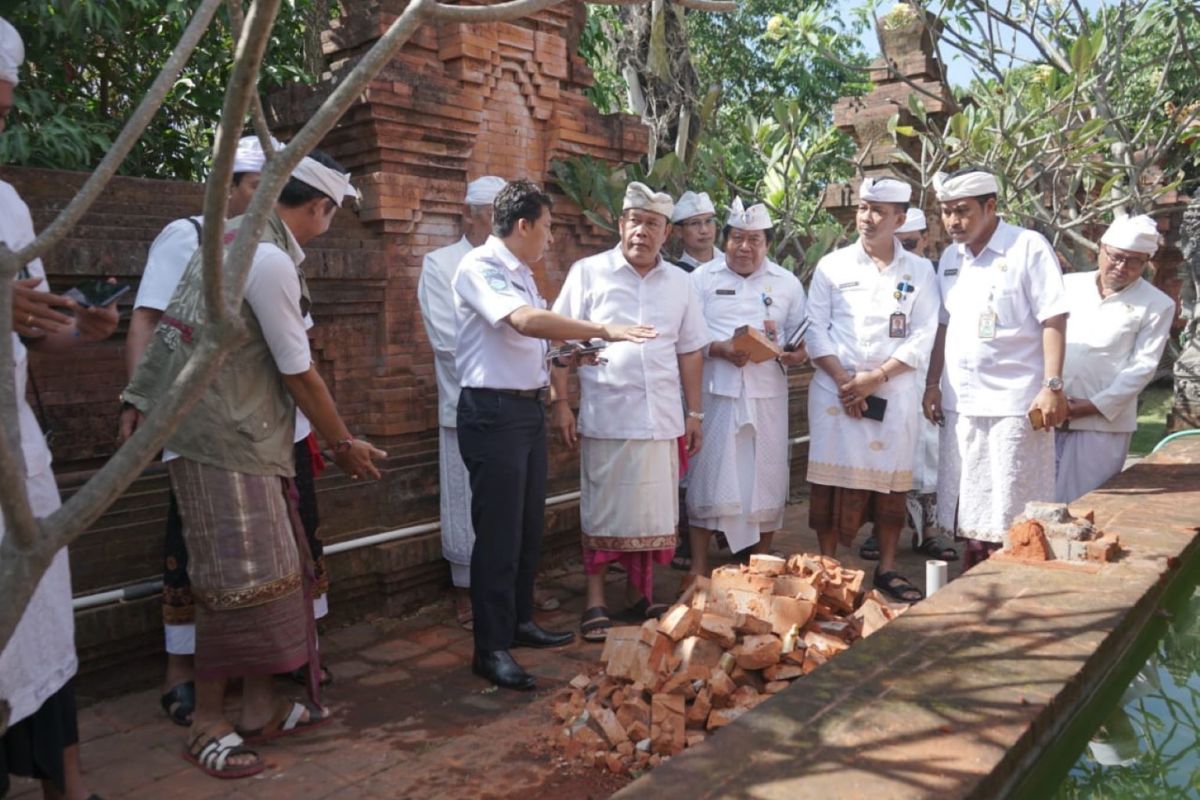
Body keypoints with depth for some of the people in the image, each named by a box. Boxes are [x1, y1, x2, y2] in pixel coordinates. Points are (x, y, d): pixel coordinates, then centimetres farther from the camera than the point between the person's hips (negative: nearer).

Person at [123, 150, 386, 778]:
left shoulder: (238, 235, 10)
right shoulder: (272, 260, -18)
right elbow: (299, 374, -13)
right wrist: (345, 445, -1)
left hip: (242, 437, 10)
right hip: (222, 442, -10)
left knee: (274, 573, 13)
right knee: (238, 584, -2)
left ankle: (261, 710, 23)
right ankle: (207, 726, 13)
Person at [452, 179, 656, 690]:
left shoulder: (521, 273, 14)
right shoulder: (480, 268, -16)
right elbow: (527, 321, -32)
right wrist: (603, 331, -32)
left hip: (528, 408, 9)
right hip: (493, 412, -9)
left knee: (529, 525, 17)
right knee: (498, 532, -3)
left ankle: (519, 621, 32)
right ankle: (491, 648, 8)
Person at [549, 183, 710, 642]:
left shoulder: (678, 283, 10)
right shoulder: (588, 273, -1)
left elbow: (690, 351, 14)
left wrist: (694, 413, 12)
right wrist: (560, 402, -9)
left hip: (661, 418, 4)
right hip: (605, 416, -3)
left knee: (653, 510, 10)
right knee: (602, 511, 4)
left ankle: (640, 596, 26)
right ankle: (595, 602, 16)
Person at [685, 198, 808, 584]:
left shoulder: (787, 283, 11)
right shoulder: (702, 278, 4)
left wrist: (797, 353, -10)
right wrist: (719, 349, -16)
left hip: (767, 393, 2)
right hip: (715, 392, -2)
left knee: (767, 476, 6)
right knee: (708, 474, -1)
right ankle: (698, 566, 10)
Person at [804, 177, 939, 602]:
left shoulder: (919, 271, 7)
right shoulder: (832, 265, 6)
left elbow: (922, 338, 0)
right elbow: (816, 329, 1)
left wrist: (875, 377, -11)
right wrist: (842, 379, -11)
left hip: (894, 392, 1)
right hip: (836, 388, -1)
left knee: (891, 480, 4)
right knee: (833, 477, -1)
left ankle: (887, 568, 17)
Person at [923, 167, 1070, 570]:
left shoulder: (1028, 247, -7)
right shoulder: (950, 257, 12)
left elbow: (1053, 320, -11)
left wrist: (1053, 386, -18)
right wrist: (933, 384, 11)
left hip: (1014, 402, -6)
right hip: (961, 401, 6)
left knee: (1011, 518, -2)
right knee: (968, 508, 13)